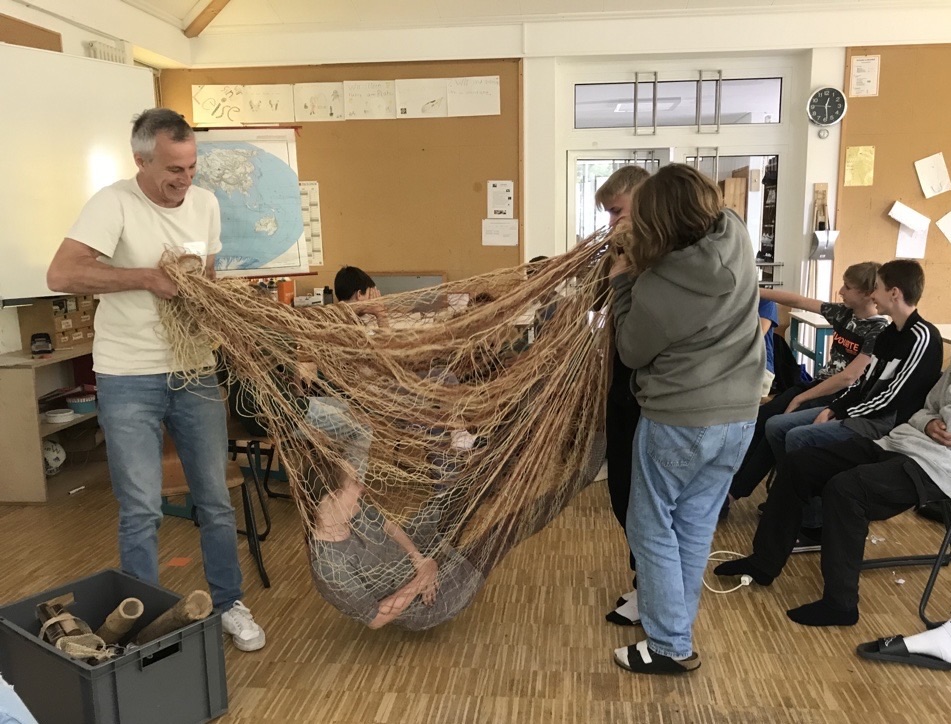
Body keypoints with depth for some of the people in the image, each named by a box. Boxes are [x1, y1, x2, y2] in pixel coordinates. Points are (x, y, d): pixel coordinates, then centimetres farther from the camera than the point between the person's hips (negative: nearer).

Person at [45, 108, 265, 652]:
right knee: (142, 511, 1)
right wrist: (148, 276, -22)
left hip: (196, 374, 5)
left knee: (216, 500, 11)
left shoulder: (205, 203, 4)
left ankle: (229, 604, 29)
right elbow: (61, 275, -23)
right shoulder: (114, 204, -13)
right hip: (129, 381, -4)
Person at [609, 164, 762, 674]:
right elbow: (712, 211, 20)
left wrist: (622, 284, 2)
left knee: (652, 529, 10)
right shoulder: (736, 236, -6)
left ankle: (670, 647, 17)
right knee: (696, 526, 17)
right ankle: (673, 625, 32)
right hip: (738, 416, 7)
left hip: (679, 421, -7)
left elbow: (632, 352, -6)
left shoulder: (657, 287, -24)